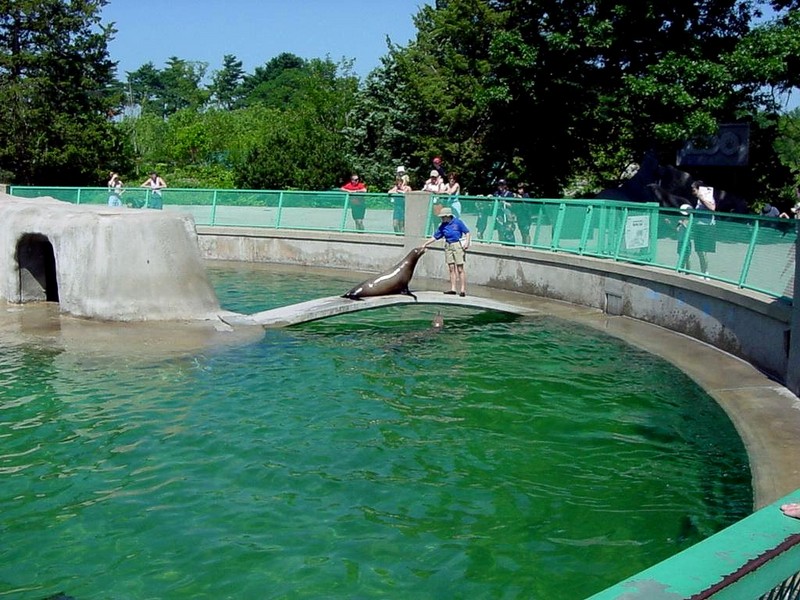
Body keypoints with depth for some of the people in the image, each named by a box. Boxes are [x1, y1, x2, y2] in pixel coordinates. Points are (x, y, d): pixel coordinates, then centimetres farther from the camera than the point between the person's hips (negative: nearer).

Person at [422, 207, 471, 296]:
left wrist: (467, 242, -16)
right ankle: (453, 289, 7)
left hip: (458, 245, -5)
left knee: (460, 269, -5)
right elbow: (435, 237, 11)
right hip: (448, 246, 5)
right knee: (451, 269, 4)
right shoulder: (443, 226, 7)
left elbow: (467, 232, -3)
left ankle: (463, 290, -5)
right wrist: (425, 244, 8)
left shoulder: (458, 222, -7)